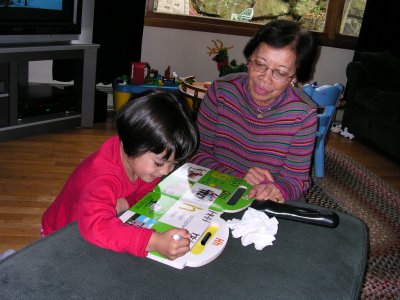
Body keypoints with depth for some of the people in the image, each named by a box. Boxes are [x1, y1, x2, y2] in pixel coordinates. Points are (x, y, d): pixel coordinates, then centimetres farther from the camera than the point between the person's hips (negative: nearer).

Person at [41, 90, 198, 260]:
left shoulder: (147, 153, -15)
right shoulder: (105, 174, -37)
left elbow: (145, 192, -3)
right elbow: (95, 225, -51)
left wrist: (125, 203, -25)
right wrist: (155, 242, -58)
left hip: (107, 225, 5)